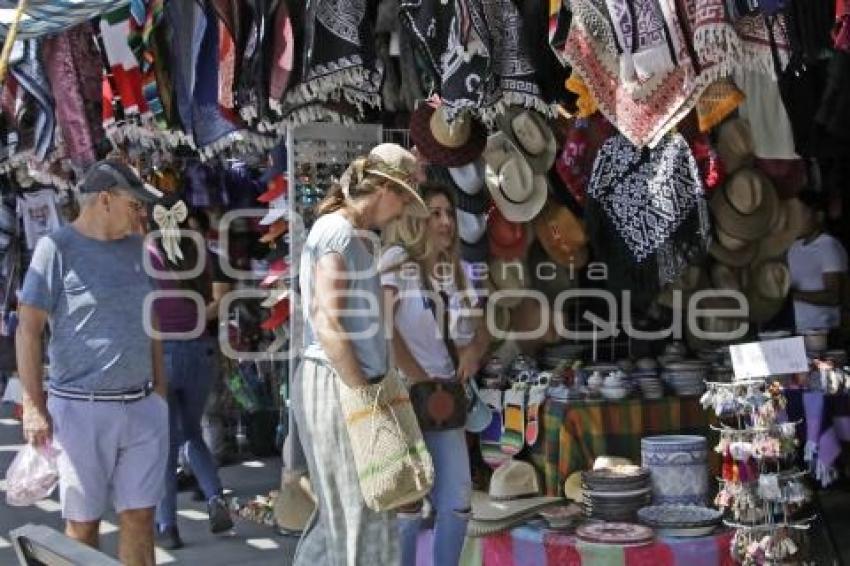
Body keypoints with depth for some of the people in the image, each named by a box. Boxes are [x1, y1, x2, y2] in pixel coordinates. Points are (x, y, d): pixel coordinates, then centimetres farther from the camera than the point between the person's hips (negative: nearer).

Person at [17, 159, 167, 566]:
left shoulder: (136, 248, 10)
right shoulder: (57, 247, -6)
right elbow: (28, 330, -6)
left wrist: (160, 390, 13)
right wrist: (34, 406, -10)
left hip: (143, 407, 5)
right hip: (82, 409, -4)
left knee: (140, 516, 7)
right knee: (82, 520, 7)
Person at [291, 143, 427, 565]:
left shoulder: (360, 236, 17)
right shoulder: (338, 232, -13)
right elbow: (328, 327, -20)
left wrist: (370, 386, 12)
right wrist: (365, 392, -17)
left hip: (349, 383, 10)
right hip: (337, 385, -10)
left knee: (342, 509, 15)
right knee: (361, 511, -3)